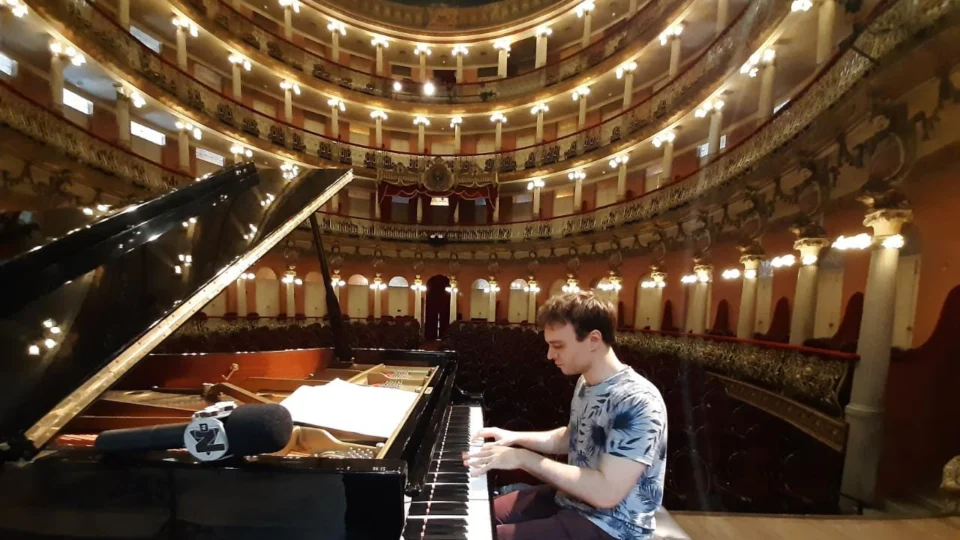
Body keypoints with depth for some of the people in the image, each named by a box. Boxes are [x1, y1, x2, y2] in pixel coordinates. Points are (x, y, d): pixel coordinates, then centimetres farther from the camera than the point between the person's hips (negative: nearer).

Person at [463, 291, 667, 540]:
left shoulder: (638, 402, -27)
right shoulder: (586, 383, 1)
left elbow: (606, 492, -32)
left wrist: (524, 458, -28)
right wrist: (515, 437, 4)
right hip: (568, 497, 8)